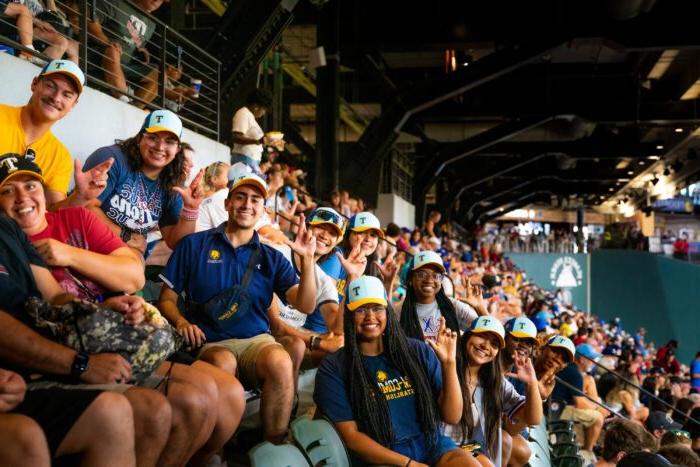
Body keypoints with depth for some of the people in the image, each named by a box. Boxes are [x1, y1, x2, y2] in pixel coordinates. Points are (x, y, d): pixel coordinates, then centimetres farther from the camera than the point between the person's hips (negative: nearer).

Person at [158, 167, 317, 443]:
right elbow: (167, 299, 10)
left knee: (281, 361, -33)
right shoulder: (194, 245, 9)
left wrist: (307, 259, -11)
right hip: (209, 344, -1)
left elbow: (305, 306, 3)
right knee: (223, 362, -37)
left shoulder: (271, 258, 14)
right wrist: (181, 322, -12)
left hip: (257, 340, 2)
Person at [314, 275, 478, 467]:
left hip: (432, 446, 3)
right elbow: (351, 435, -5)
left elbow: (451, 416, 6)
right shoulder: (333, 368, -1)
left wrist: (449, 363, -8)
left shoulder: (418, 352, 7)